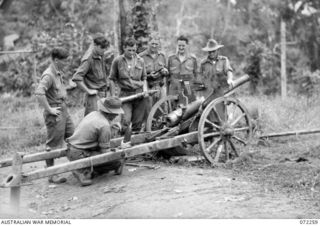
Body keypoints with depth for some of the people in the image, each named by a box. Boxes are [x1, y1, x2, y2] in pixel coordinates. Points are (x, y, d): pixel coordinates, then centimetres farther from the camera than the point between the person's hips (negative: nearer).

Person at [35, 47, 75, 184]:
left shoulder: (59, 73, 10)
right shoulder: (48, 75, -19)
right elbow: (39, 93, -31)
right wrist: (49, 109, -24)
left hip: (63, 109, 9)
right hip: (55, 114, -9)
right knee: (53, 145, 0)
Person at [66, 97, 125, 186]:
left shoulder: (93, 114, 5)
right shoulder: (105, 126, -19)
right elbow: (105, 150, -12)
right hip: (80, 155, -10)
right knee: (119, 161, -12)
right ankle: (83, 171, -9)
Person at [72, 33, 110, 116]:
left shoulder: (101, 55, 7)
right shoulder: (88, 59, -18)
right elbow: (76, 78, -25)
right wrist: (88, 91, -19)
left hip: (102, 94, 8)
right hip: (93, 96, -8)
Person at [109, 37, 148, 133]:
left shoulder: (140, 61, 9)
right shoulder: (117, 61, 0)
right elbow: (112, 79, 4)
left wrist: (145, 89, 0)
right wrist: (113, 96, 0)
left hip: (139, 94, 3)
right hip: (125, 94, -3)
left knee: (138, 122, 6)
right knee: (125, 121, -15)